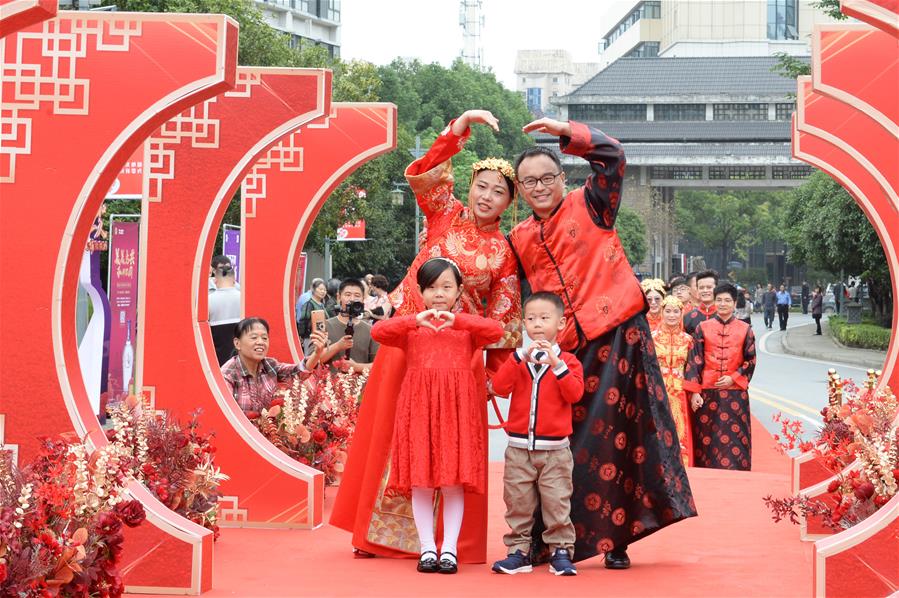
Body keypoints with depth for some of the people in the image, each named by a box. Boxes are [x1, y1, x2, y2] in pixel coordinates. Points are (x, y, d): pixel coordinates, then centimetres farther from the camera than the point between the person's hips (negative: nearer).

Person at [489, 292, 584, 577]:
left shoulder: (568, 361, 2)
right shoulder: (517, 358, 6)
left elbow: (575, 394, -12)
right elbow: (499, 387, -10)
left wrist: (557, 364, -22)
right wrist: (521, 357, -20)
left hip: (555, 449, -2)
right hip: (519, 448, 2)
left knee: (557, 504, -1)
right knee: (517, 503, 5)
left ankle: (560, 551, 6)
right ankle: (518, 551, 13)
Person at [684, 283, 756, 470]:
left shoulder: (745, 330, 6)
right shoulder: (703, 328, 5)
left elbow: (750, 361, 7)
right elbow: (694, 361, 1)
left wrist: (733, 378, -8)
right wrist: (694, 392, -6)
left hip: (735, 393, 0)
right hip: (707, 392, 0)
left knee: (735, 439, 0)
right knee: (707, 440, 2)